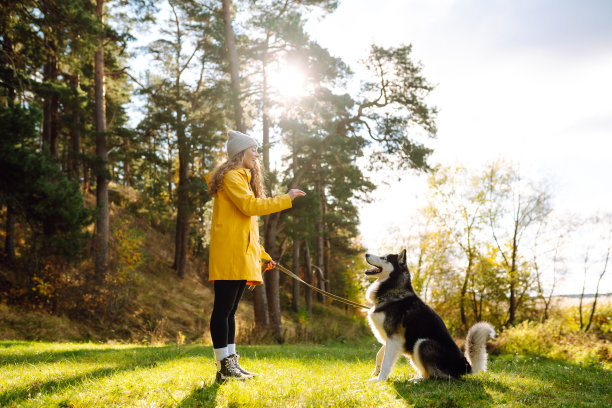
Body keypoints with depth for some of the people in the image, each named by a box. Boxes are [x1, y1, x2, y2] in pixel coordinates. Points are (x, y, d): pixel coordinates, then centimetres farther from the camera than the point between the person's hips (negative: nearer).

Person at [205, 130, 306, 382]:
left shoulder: (244, 179, 26)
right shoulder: (231, 177, -4)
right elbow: (250, 206, -19)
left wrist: (262, 254, 24)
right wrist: (285, 200, -11)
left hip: (241, 254, 10)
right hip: (228, 253, -10)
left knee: (229, 310, 9)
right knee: (223, 309, -7)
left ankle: (231, 364, 12)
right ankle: (224, 367, -5)